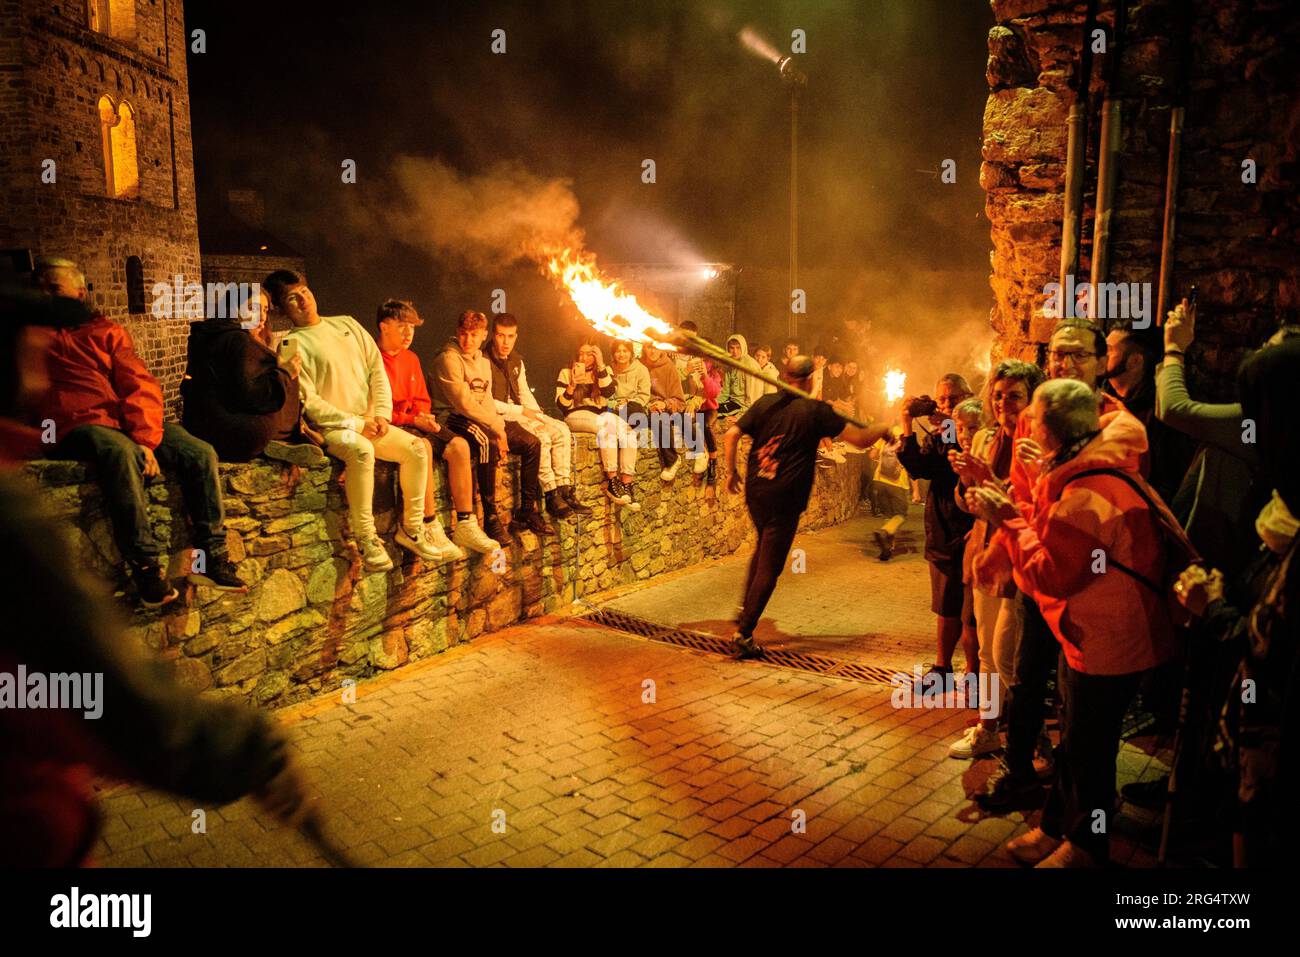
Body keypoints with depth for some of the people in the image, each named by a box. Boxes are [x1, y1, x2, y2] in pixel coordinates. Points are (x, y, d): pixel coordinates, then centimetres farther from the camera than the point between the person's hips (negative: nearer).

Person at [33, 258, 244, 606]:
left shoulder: (105, 330, 18)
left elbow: (141, 385, 5)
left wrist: (145, 440, -12)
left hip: (127, 421, 3)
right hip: (78, 427, -3)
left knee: (201, 453, -19)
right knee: (120, 452, -37)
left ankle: (211, 557, -13)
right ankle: (145, 565, -33)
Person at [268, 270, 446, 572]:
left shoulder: (347, 324, 14)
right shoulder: (291, 345, -4)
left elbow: (377, 369, 11)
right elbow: (308, 402, -12)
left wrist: (382, 414, -3)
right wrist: (356, 424, -15)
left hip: (368, 421, 6)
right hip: (329, 428, -6)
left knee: (416, 448, -14)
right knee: (361, 451, -36)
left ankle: (411, 529, 0)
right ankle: (366, 538, -25)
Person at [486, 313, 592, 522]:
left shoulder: (516, 360, 14)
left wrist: (538, 416, 2)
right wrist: (522, 411, -15)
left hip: (517, 413, 8)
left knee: (561, 430, -9)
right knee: (540, 437, -28)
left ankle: (565, 490, -12)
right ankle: (552, 497, -21)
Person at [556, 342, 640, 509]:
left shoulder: (604, 370, 13)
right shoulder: (566, 373, 7)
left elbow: (609, 392, -8)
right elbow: (562, 405, -2)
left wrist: (600, 365, -14)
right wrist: (573, 385, -18)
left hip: (602, 416, 3)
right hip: (576, 417, -3)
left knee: (628, 431, -29)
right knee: (608, 421, -35)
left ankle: (626, 485, -30)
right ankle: (611, 482, -36)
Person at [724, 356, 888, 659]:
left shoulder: (765, 403, 4)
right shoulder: (816, 411, -8)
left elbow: (731, 435, -2)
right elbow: (861, 439, -7)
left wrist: (731, 472, 11)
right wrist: (883, 428, 13)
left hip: (754, 491, 5)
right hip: (784, 499, -5)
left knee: (763, 546, 30)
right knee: (769, 568, 3)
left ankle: (745, 608, 27)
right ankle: (744, 633, 3)